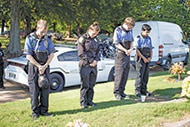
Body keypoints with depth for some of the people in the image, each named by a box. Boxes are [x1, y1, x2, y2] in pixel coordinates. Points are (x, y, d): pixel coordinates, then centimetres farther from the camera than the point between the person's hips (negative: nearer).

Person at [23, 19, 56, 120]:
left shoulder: (48, 39, 1)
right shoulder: (30, 38, -8)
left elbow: (52, 54, 2)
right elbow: (28, 56, -10)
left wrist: (44, 66, -8)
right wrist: (39, 66, -11)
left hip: (45, 66, 3)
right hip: (33, 66, -3)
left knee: (45, 88, 5)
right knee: (34, 90, 0)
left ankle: (44, 110, 14)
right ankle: (35, 111, 10)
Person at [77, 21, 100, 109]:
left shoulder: (96, 40, 14)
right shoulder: (82, 39, -5)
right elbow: (81, 53, -10)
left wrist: (96, 60, -2)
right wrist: (90, 61, -12)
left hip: (94, 65, 6)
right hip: (85, 65, -6)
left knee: (92, 84, 10)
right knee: (85, 85, -1)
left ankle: (89, 100, 20)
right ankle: (83, 102, 9)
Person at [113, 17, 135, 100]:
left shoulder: (130, 31, 12)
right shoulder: (118, 30, -9)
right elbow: (116, 43, -11)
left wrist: (131, 49, -3)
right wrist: (125, 50, -19)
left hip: (128, 55, 7)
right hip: (120, 54, -7)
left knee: (125, 74, 8)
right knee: (119, 74, -7)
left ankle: (121, 91, 16)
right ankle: (116, 92, 0)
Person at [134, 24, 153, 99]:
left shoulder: (149, 39, 15)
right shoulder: (138, 38, -4)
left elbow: (151, 49, 17)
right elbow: (137, 50, -9)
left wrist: (150, 57, 0)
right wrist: (143, 58, -13)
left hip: (147, 60, 6)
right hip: (140, 59, -6)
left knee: (146, 75, 6)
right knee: (140, 75, -8)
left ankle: (143, 90, 15)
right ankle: (137, 90, -4)